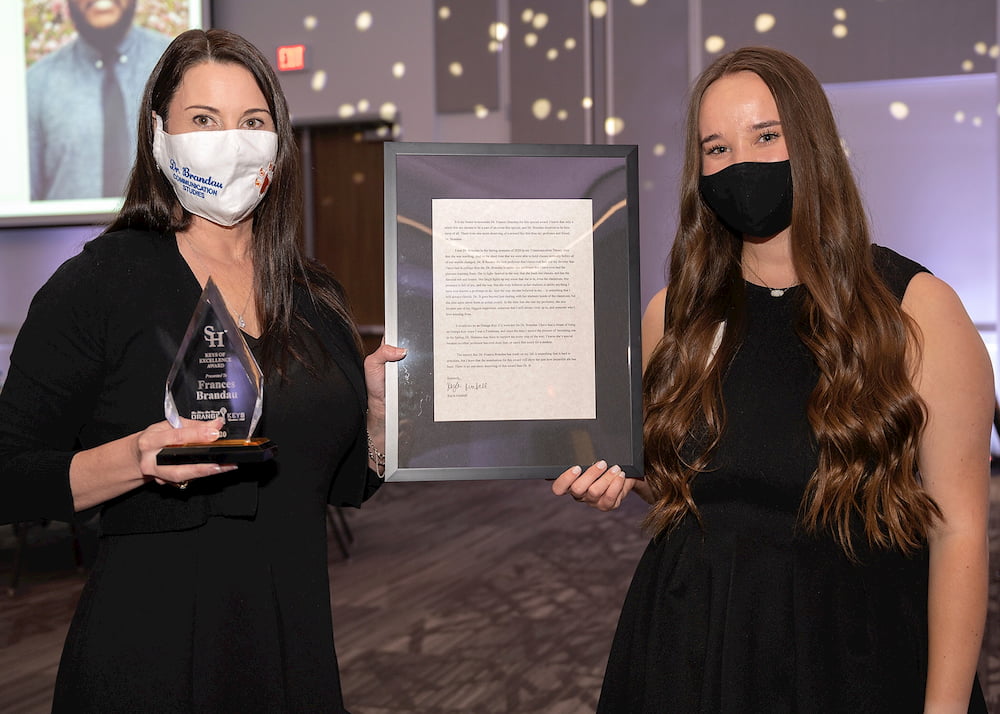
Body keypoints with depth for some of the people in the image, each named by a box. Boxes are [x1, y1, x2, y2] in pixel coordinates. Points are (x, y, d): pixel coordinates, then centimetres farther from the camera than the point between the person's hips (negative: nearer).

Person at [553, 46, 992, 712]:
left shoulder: (916, 309, -11)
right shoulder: (674, 314, 0)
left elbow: (958, 530, -11)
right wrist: (622, 476, -6)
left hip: (852, 656, -3)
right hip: (688, 649, 4)